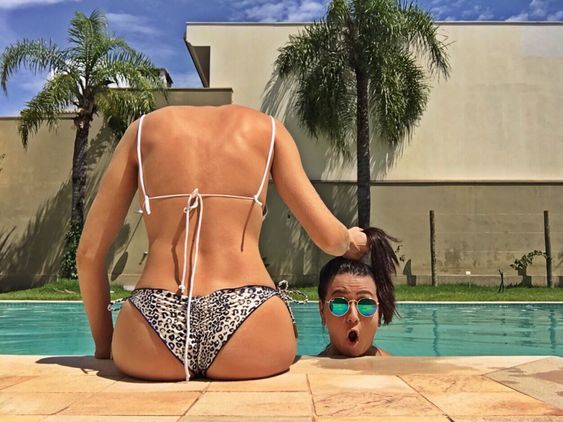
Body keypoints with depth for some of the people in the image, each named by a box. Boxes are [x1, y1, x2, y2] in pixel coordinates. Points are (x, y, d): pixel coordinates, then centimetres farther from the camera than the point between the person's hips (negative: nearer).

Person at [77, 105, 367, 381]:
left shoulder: (144, 127, 16)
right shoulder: (266, 129, 13)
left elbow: (88, 252, 12)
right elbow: (330, 238, 9)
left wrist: (104, 345, 24)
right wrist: (351, 241, 34)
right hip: (249, 333, -1)